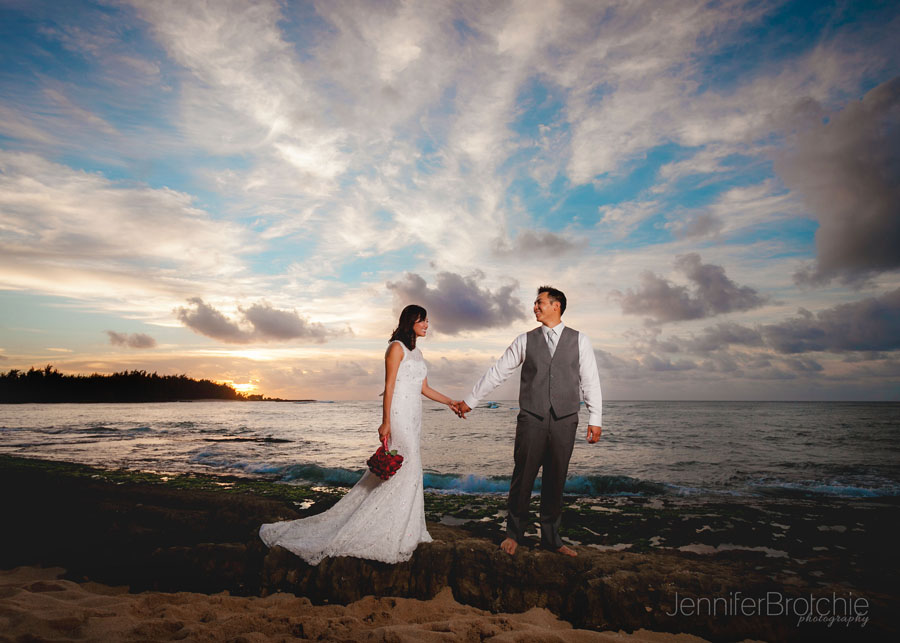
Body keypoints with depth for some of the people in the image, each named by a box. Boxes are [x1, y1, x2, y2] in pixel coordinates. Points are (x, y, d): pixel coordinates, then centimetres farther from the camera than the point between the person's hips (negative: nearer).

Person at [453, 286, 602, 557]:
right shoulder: (525, 341, 7)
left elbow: (590, 381, 6)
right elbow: (497, 373, 9)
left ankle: (551, 538, 25)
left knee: (555, 482, 8)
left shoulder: (579, 340, 7)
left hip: (564, 422, 0)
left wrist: (595, 419, 1)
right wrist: (469, 401, 9)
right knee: (523, 478, 2)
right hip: (531, 420, 0)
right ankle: (514, 533, 20)